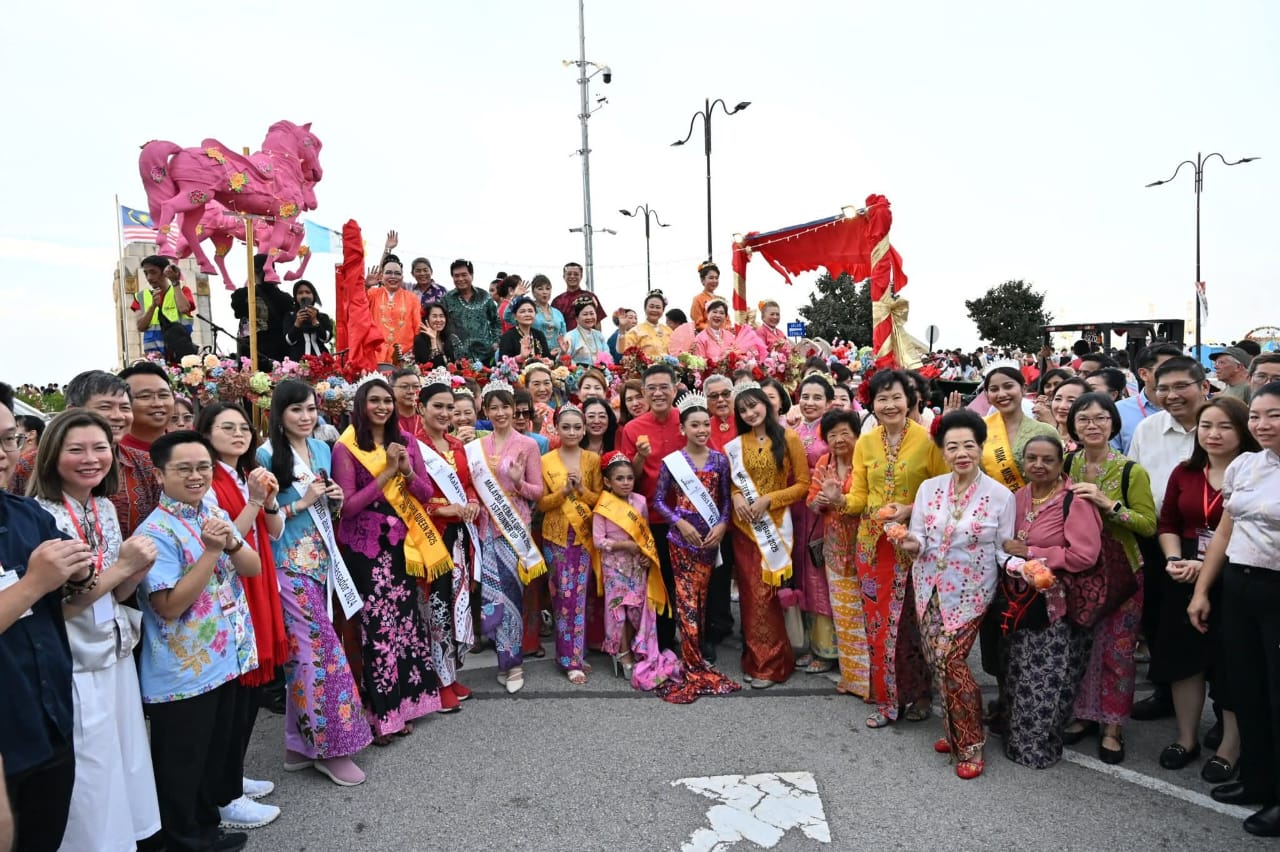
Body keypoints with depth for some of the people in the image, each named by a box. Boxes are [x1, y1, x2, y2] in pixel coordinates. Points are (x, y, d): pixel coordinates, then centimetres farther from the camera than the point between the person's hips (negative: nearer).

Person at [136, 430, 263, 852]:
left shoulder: (217, 515, 4)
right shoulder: (156, 531, -17)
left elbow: (254, 569, 1)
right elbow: (169, 606, -22)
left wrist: (232, 541, -18)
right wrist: (211, 550, -25)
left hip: (227, 659, 7)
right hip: (182, 672, -7)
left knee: (220, 750, 21)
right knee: (183, 764, 10)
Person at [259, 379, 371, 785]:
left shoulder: (322, 449, 11)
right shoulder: (267, 454, -9)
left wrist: (335, 498, 0)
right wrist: (302, 502, -16)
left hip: (319, 560, 6)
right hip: (289, 564, -6)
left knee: (304, 649, 11)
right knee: (320, 648, -6)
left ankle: (301, 744, 21)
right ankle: (330, 744, 6)